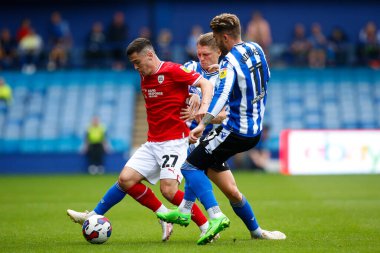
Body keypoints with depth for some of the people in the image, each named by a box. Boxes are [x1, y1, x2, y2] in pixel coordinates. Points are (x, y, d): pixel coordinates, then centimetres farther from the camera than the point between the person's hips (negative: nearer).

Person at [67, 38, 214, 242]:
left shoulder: (173, 71, -10)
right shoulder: (144, 78, 15)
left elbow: (206, 84, -15)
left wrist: (204, 106, -31)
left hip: (174, 141, -8)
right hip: (153, 143, 8)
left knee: (169, 190, -18)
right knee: (126, 179, -4)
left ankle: (206, 227, -9)